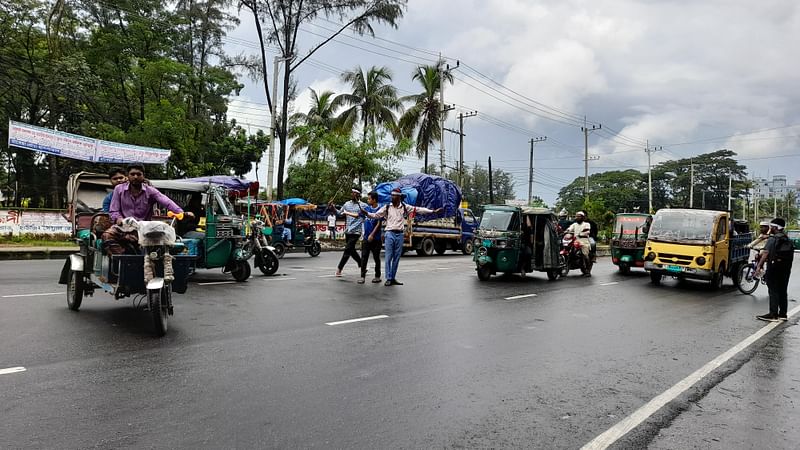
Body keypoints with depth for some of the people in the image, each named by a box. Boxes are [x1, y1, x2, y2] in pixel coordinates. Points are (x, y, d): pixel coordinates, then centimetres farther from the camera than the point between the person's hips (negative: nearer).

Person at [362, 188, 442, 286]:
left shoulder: (405, 207, 6)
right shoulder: (387, 207, 2)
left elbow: (419, 210, 5)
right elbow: (376, 215, -2)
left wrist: (433, 211, 2)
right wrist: (367, 213, -20)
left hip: (399, 235, 2)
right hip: (390, 234, -2)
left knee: (396, 258, 8)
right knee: (388, 257, -4)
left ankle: (393, 278, 16)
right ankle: (388, 279, 0)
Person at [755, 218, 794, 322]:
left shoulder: (773, 239, -11)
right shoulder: (787, 240, 14)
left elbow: (766, 253, -20)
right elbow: (790, 254, 18)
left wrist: (759, 265, -23)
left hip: (774, 267, -8)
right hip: (786, 268, 8)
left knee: (774, 291, -6)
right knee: (783, 291, 13)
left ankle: (773, 315, -6)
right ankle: (783, 314, 17)